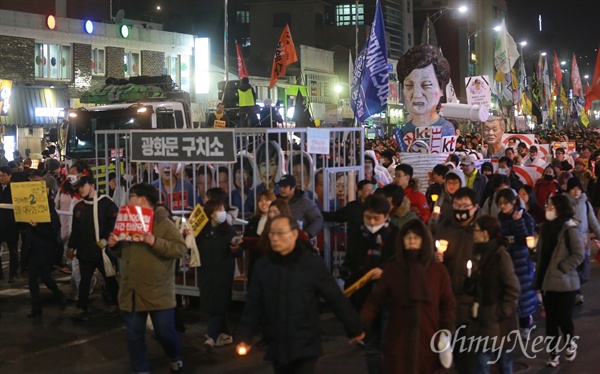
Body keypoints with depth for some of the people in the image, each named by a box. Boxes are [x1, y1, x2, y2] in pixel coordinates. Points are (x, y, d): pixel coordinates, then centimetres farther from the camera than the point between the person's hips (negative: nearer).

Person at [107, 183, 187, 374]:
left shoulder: (164, 223, -8)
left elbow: (181, 249, -17)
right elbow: (122, 253, 23)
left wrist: (154, 242, -27)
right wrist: (113, 245, 0)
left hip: (158, 293, -5)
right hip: (131, 292, 5)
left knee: (164, 332, 3)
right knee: (134, 335, 7)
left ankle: (175, 358, 33)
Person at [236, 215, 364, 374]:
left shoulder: (313, 264, -8)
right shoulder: (263, 266, 1)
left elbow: (336, 299, -4)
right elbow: (254, 305, 6)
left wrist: (354, 329, 0)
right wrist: (245, 337, 0)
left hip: (306, 347, -4)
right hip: (276, 347, 4)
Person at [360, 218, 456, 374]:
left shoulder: (438, 270, 5)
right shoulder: (392, 269, 4)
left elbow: (448, 304, 7)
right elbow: (376, 301, 1)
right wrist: (359, 324, -15)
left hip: (429, 343, 1)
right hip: (398, 342, 0)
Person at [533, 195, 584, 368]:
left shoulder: (569, 229, -13)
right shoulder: (546, 227, 7)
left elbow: (579, 255, -14)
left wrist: (561, 268, -15)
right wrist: (541, 272, 5)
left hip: (564, 282, -6)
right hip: (548, 280, 6)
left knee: (564, 318, 1)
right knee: (550, 319, 8)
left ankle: (570, 343, 29)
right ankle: (553, 353, 17)